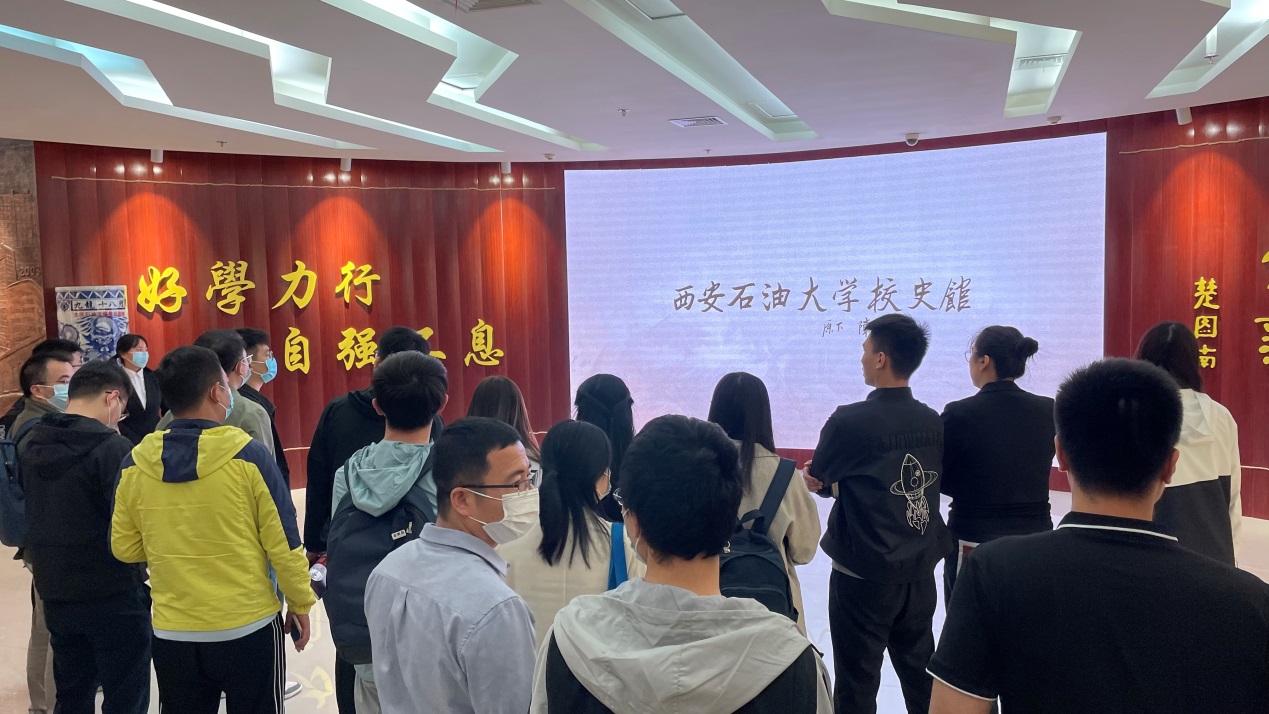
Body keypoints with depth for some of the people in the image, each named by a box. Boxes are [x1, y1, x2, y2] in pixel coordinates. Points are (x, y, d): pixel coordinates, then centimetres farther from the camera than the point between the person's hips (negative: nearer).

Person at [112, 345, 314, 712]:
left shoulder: (134, 464, -5)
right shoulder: (250, 456, -15)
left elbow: (124, 547, 5)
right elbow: (283, 544, -11)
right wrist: (300, 603, 2)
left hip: (173, 633, 3)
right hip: (249, 627, -3)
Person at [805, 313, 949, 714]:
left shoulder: (849, 421, -18)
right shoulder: (934, 422, 0)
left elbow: (818, 481, -5)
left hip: (863, 574, -6)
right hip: (920, 571, 6)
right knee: (921, 676, 19)